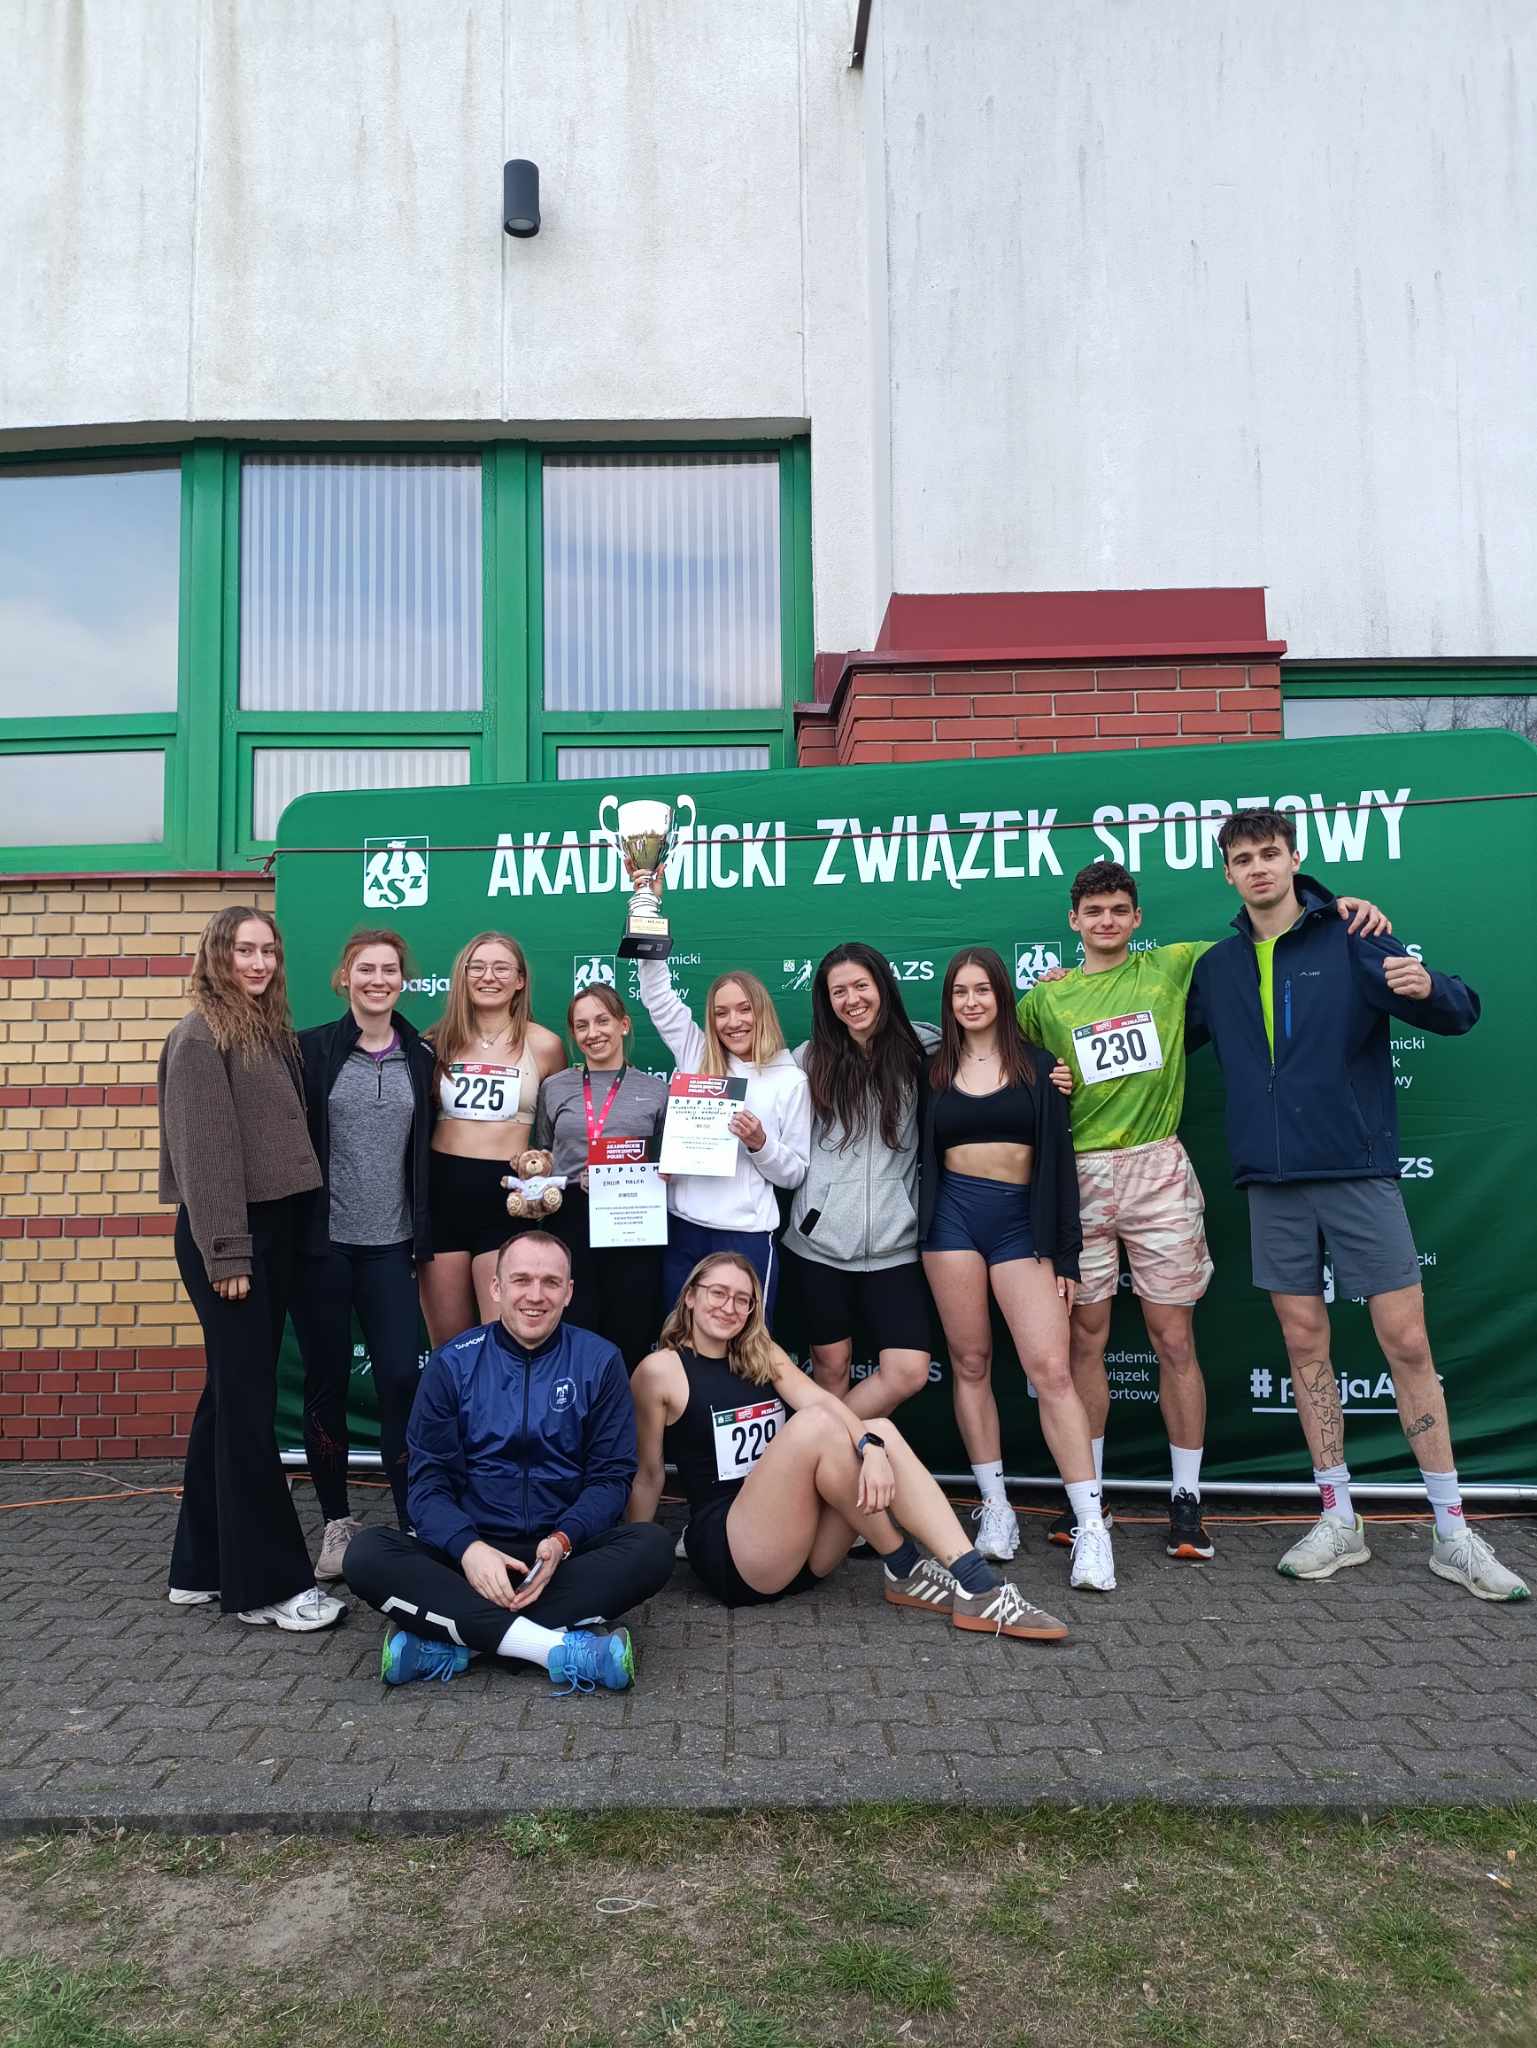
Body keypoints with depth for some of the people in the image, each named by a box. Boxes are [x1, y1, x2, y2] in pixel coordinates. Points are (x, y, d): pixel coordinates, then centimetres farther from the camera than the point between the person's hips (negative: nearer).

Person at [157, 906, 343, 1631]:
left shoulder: (271, 1031, 14)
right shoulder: (200, 1037, -10)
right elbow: (204, 1153, -15)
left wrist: (265, 1241, 9)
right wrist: (226, 1254, -18)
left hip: (273, 1228, 8)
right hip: (225, 1237, -8)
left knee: (231, 1397, 12)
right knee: (248, 1405, -4)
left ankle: (203, 1567, 22)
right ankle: (268, 1581, 3)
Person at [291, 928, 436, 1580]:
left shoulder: (420, 1057, 7)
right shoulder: (311, 1049, -2)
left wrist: (424, 1236, 9)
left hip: (389, 1244, 2)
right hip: (322, 1241, -2)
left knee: (400, 1380, -4)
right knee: (327, 1383, 8)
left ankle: (413, 1523, 6)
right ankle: (337, 1522, 23)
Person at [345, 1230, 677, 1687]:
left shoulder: (599, 1362, 1)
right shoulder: (452, 1364, 2)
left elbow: (611, 1476, 0)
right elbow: (428, 1481, -1)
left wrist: (561, 1541, -19)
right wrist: (467, 1546, -22)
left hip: (566, 1551, 0)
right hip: (470, 1550, 0)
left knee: (652, 1550, -28)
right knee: (366, 1555, -26)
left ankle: (452, 1642, -28)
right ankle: (561, 1648, -34)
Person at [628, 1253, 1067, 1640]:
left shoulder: (762, 1354, 12)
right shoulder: (661, 1370, -4)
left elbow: (825, 1399, -5)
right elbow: (647, 1475, -1)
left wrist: (871, 1447, -23)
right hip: (731, 1554, -6)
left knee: (881, 1431, -15)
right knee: (814, 1424, -27)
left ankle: (975, 1584, -23)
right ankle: (905, 1570, -13)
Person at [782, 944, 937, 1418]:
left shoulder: (917, 1053, 3)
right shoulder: (811, 1058, 3)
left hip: (893, 1244, 1)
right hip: (820, 1238, 0)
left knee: (908, 1373, -6)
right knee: (831, 1365, 7)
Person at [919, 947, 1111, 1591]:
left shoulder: (1036, 1064, 6)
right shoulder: (935, 1070, 11)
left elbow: (1058, 1159, 4)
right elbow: (922, 1157, 13)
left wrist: (1065, 1254, -1)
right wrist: (920, 1232, 5)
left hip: (1021, 1220, -2)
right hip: (953, 1216, 2)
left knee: (1051, 1368, -10)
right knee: (969, 1364, 2)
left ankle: (1090, 1526, -7)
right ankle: (996, 1509, 13)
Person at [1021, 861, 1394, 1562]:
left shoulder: (1172, 966, 7)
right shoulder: (1045, 996, 9)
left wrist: (1336, 907, -1)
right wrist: (1042, 1083, -4)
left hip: (1157, 1169, -1)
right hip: (1078, 1175, 1)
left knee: (1174, 1339, 2)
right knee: (1086, 1338, 6)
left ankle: (1186, 1500, 14)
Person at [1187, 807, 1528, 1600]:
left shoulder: (1351, 941, -3)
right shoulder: (1217, 967, 8)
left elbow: (1460, 1014, -8)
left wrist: (1428, 987, -31)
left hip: (1359, 1172, -3)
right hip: (1272, 1183, 3)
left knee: (1407, 1340, -1)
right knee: (1305, 1344, 8)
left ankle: (1452, 1532, 12)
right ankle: (1338, 1519, 20)